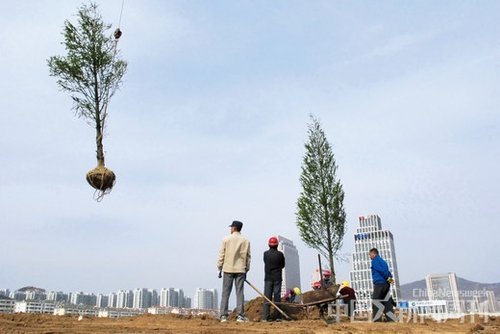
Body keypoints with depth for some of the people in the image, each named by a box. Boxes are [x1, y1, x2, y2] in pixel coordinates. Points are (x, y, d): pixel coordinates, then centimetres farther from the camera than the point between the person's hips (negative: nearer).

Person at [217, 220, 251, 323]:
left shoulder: (226, 239, -2)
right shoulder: (246, 241, 3)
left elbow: (221, 255, -2)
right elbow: (248, 257, 5)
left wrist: (219, 268, 5)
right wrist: (246, 270, 13)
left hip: (228, 269, -1)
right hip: (240, 270, 1)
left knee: (225, 293, 4)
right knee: (239, 292, 4)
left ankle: (223, 315, 4)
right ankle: (240, 316, 3)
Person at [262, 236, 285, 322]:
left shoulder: (265, 254, -1)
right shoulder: (280, 254, -6)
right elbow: (283, 265, 6)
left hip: (268, 278, 1)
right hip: (277, 278, -1)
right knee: (277, 297, 3)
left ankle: (265, 317, -2)